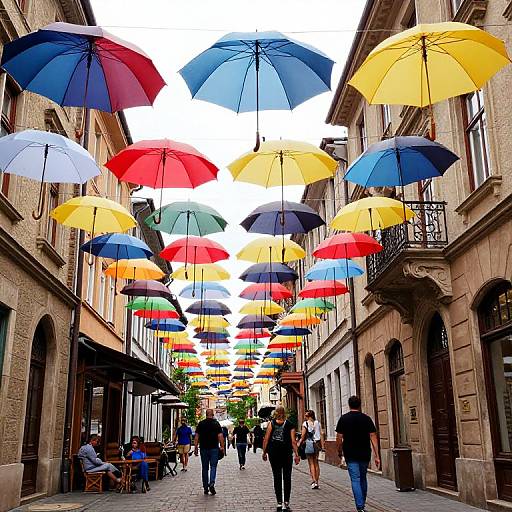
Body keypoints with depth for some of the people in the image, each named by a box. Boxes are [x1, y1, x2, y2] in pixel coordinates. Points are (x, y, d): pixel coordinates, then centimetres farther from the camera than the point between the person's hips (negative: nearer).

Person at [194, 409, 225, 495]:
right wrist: (222, 447, -2)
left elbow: (197, 437, 1)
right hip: (214, 448, -2)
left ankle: (205, 488, 12)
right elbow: (220, 436, -7)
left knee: (205, 468, 9)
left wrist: (195, 447, 5)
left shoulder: (200, 424, 3)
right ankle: (211, 483, -19)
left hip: (203, 448, 2)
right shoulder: (216, 423, -2)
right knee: (213, 467, 2)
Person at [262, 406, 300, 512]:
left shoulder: (271, 423, -2)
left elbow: (266, 439, -5)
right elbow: (293, 441, -5)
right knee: (287, 478, 8)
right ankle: (286, 502, 4)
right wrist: (296, 454, -1)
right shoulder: (290, 425, -1)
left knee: (277, 478, 7)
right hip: (287, 453, 0)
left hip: (273, 453, 0)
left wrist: (264, 452, 3)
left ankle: (279, 503, 7)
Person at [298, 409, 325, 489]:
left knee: (311, 463, 0)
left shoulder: (305, 423, -7)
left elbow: (303, 436, -7)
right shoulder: (318, 423, 5)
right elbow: (321, 434, 4)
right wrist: (322, 445, 6)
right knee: (316, 463, 12)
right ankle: (316, 481, 15)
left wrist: (299, 443, 7)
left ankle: (314, 481, -11)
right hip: (317, 444, 4)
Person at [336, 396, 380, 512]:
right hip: (365, 454, 3)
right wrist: (376, 456, -2)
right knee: (363, 478, 19)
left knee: (355, 480, -2)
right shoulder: (367, 419, 0)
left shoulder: (344, 419, -3)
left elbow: (339, 437, -5)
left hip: (351, 455, -2)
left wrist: (340, 452, 10)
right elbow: (373, 437, -4)